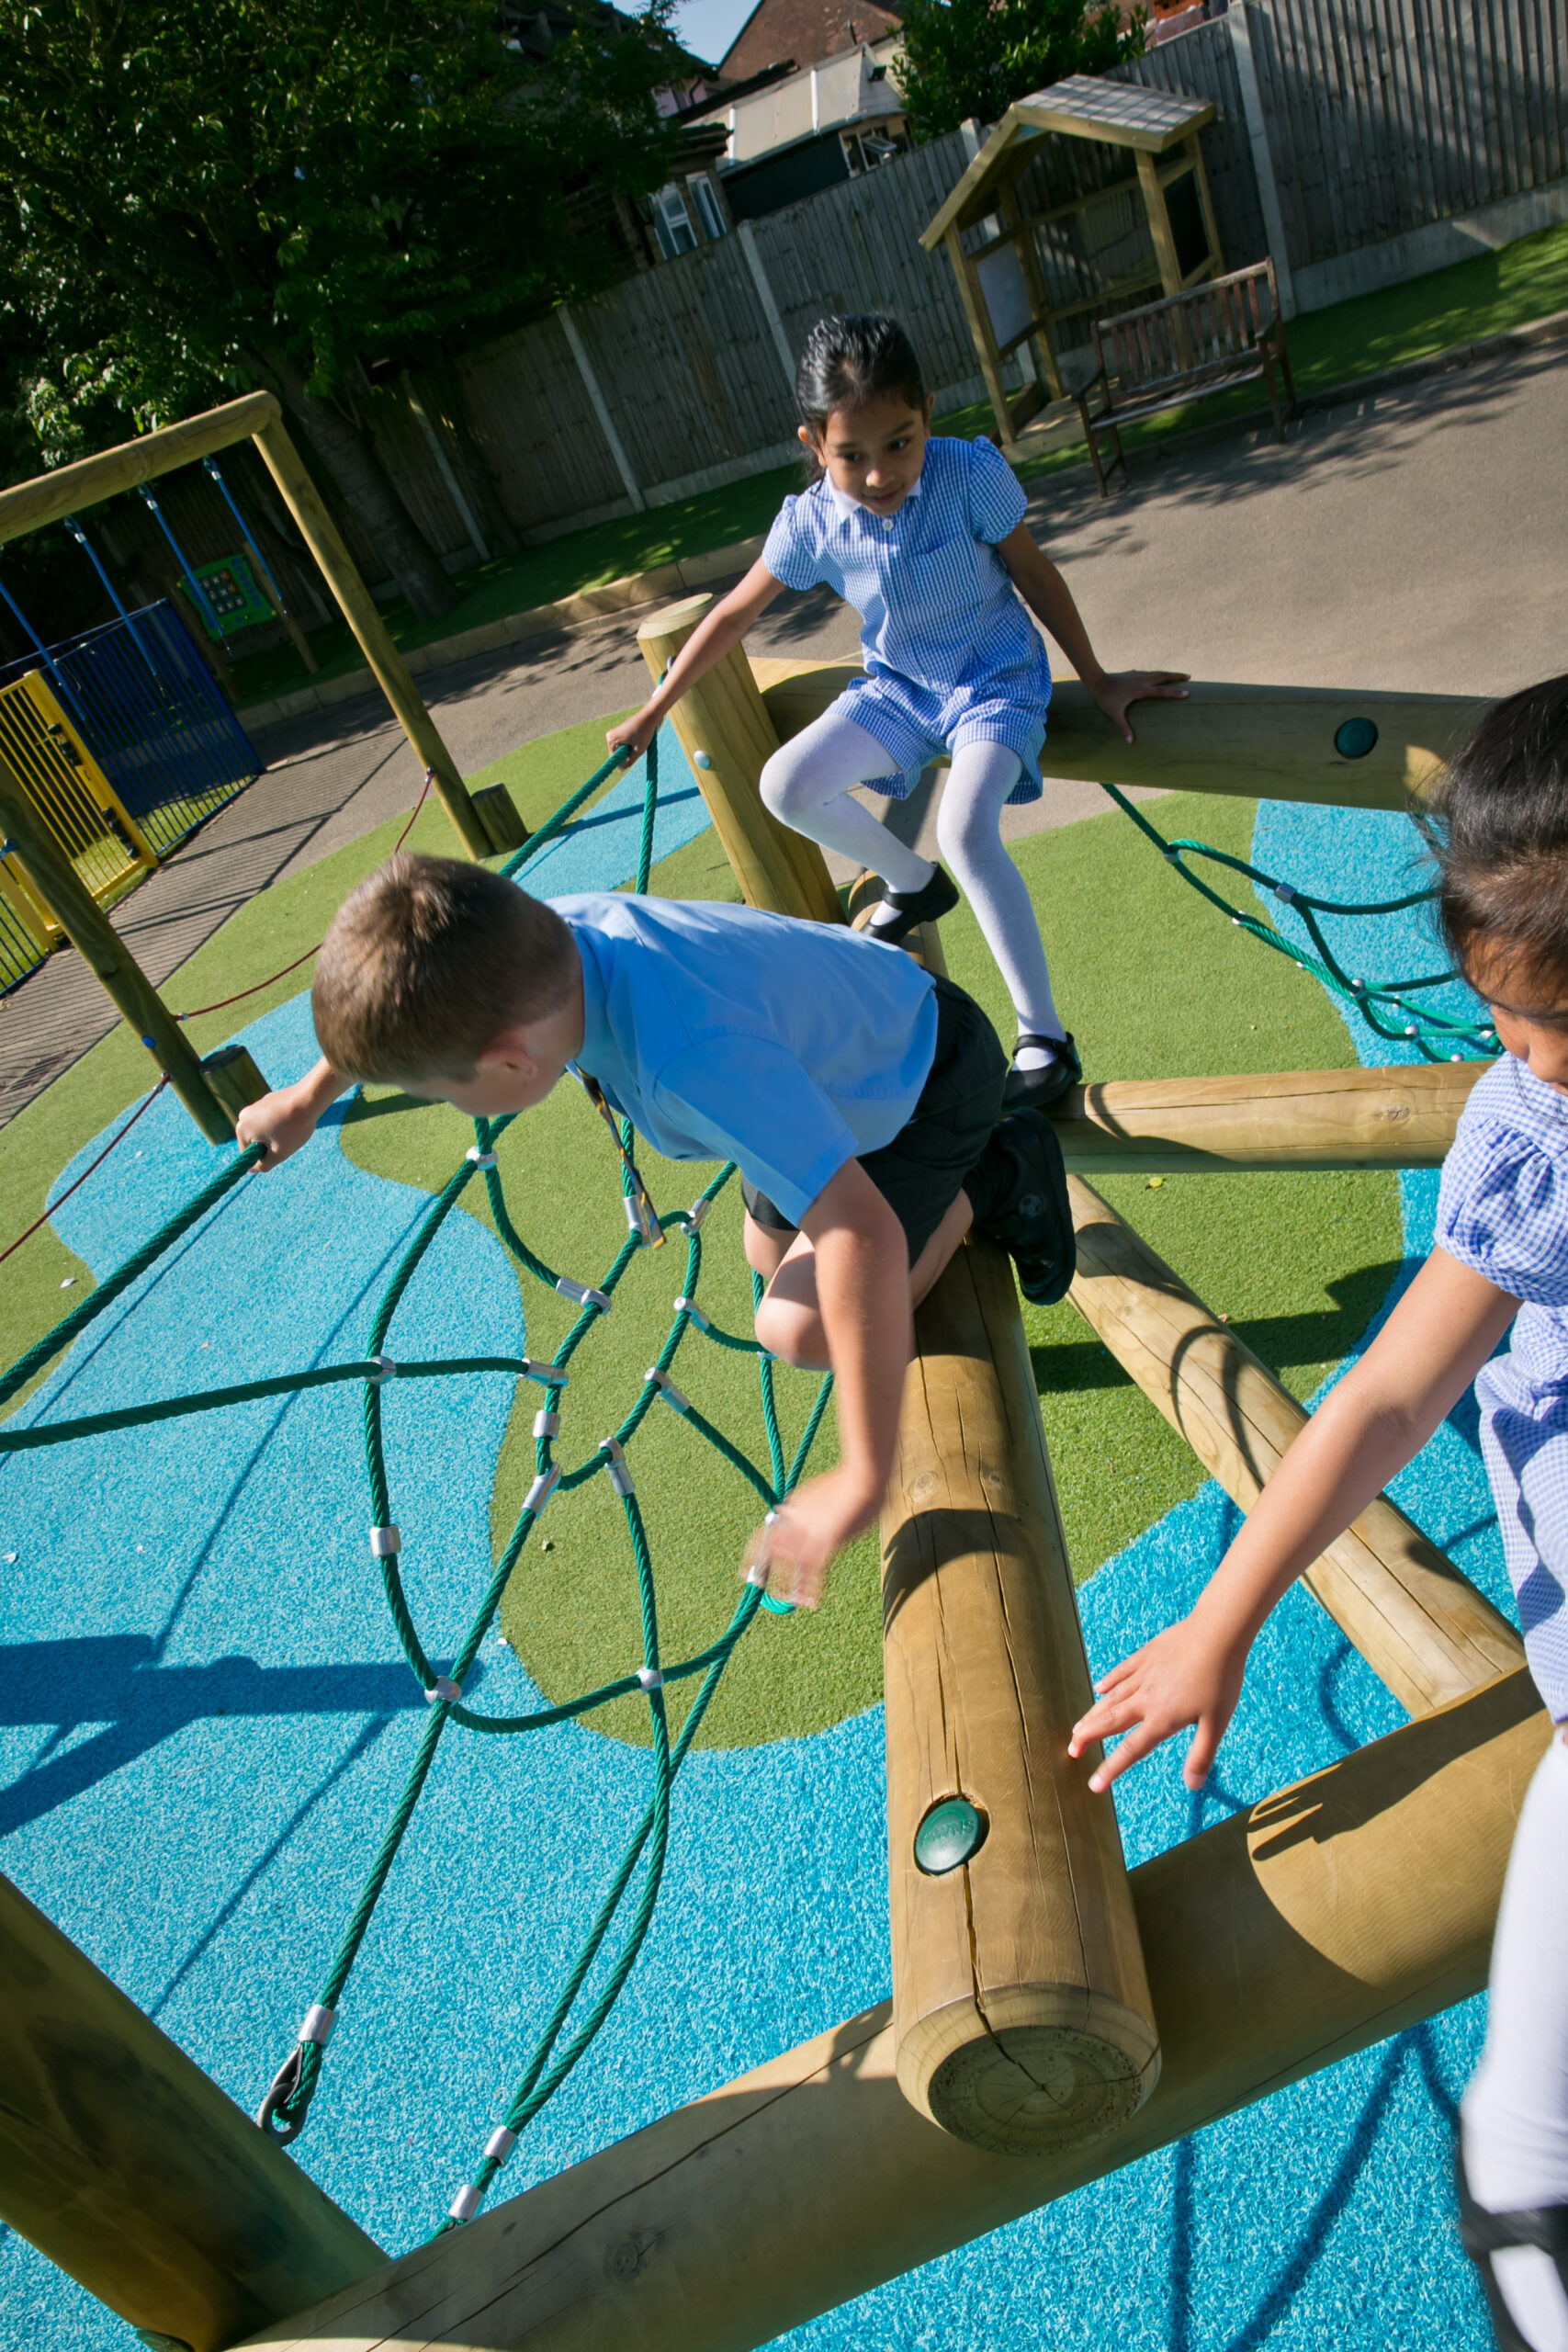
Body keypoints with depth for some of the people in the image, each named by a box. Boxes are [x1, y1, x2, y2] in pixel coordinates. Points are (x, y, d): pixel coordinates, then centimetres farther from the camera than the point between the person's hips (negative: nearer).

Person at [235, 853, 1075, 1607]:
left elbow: (864, 1238, -51)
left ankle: (992, 1183, 4)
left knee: (799, 1330, -13)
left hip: (930, 1082, -7)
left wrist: (863, 1481, -46)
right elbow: (399, 1001, -1)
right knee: (772, 1263, 19)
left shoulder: (696, 1060, -48)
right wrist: (307, 1097, 13)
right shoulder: (543, 933, -23)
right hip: (839, 1043, 8)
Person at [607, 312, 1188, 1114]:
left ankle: (1045, 1037, -18)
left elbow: (1035, 575, -8)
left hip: (997, 677, -4)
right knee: (786, 786, -14)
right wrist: (650, 714, 3)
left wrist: (1098, 680, -2)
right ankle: (911, 881, 13)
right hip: (899, 687, 5)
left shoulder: (969, 474, -21)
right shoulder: (809, 523, -12)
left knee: (966, 831, -31)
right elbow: (733, 615, -1)